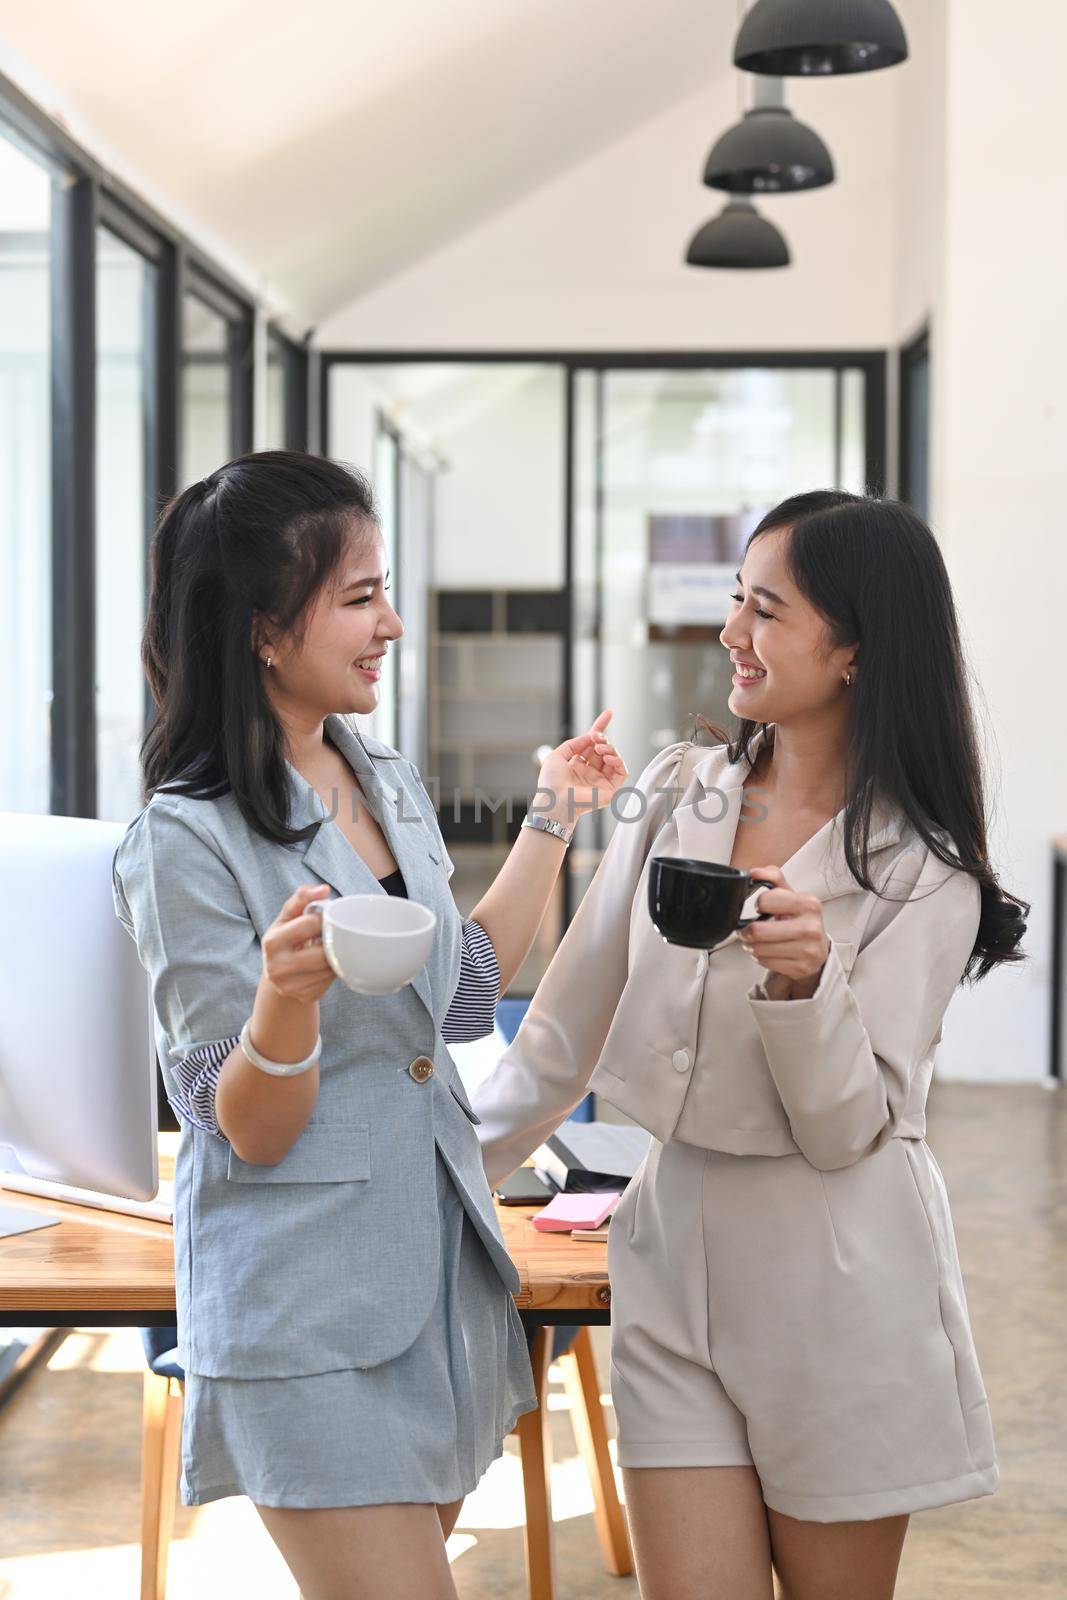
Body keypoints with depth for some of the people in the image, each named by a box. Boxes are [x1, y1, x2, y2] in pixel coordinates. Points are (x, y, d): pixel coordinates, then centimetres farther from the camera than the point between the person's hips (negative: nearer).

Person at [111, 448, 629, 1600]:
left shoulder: (390, 787, 7)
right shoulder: (187, 843, -16)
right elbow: (251, 1132, -15)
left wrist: (552, 820, 17)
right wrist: (287, 997, -35)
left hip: (438, 1267, 8)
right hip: (309, 1315, -7)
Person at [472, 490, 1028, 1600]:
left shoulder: (922, 873, -8)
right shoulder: (674, 795, 4)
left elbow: (849, 1131, -11)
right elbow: (564, 1032, 10)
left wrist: (803, 983, -28)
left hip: (836, 1292, -3)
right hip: (672, 1253, 4)